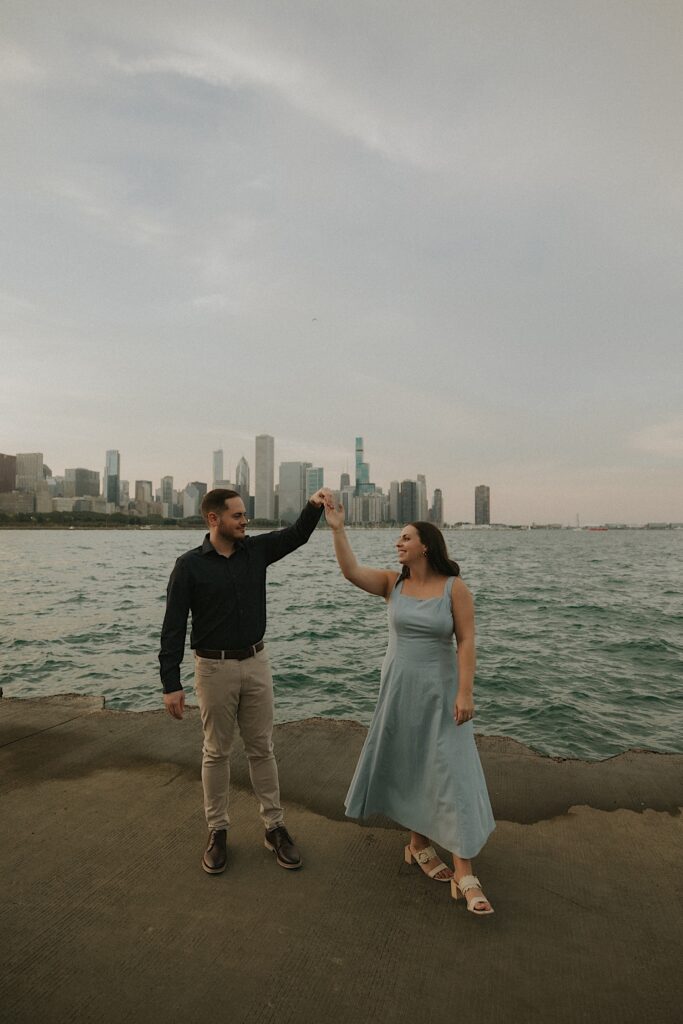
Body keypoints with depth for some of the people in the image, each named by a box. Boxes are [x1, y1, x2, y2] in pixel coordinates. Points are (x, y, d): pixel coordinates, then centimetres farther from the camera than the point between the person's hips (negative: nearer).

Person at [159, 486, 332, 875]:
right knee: (217, 752, 11)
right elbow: (173, 627, -9)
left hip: (256, 662, 3)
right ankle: (218, 832, 28)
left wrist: (314, 506, -19)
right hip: (214, 667, -3)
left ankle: (275, 827, 25)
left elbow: (297, 535, 2)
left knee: (262, 748, 12)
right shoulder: (190, 565, -10)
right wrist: (171, 684, -11)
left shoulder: (256, 550, 1)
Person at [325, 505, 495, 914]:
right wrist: (337, 528, -21)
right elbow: (351, 571, -14)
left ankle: (465, 875, 7)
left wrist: (465, 692, -18)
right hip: (398, 689, 4)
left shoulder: (455, 587, -11)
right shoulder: (393, 582, -1)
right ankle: (419, 844, 35)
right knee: (408, 768, 15)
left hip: (438, 691, -3)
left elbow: (466, 641, -13)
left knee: (450, 771, -3)